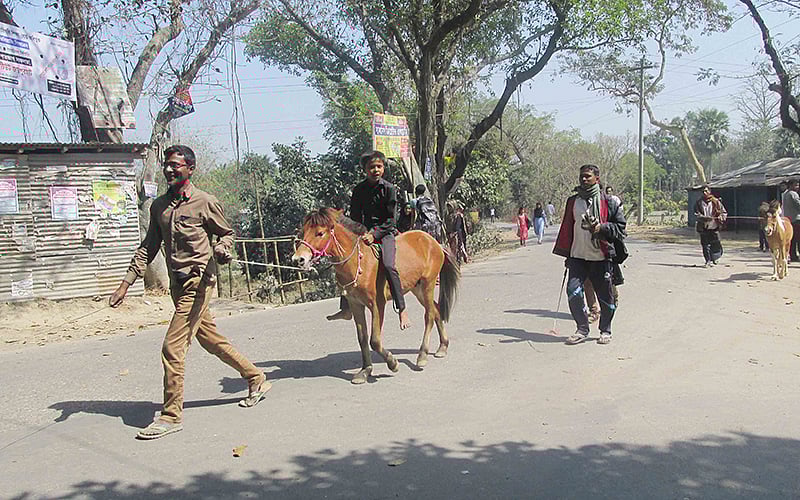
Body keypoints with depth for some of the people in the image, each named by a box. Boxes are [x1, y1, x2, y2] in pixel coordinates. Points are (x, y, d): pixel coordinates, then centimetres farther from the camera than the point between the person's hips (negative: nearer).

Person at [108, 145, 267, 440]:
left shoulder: (205, 202, -8)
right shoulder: (159, 206, 9)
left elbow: (227, 233, 4)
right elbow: (148, 247, 12)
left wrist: (221, 249, -19)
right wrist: (127, 283, 6)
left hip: (198, 283, -7)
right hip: (178, 284, 7)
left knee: (172, 348, -9)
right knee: (211, 340, 16)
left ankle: (171, 416, 3)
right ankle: (256, 379, 33)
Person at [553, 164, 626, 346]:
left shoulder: (608, 202, 0)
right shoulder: (572, 201, 11)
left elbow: (620, 226, 1)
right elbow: (566, 229, 16)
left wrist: (602, 228, -17)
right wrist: (566, 254, 15)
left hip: (602, 258, -2)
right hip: (578, 257, 3)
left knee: (605, 296, 5)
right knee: (573, 292, -10)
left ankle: (605, 331, 25)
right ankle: (582, 329, 6)